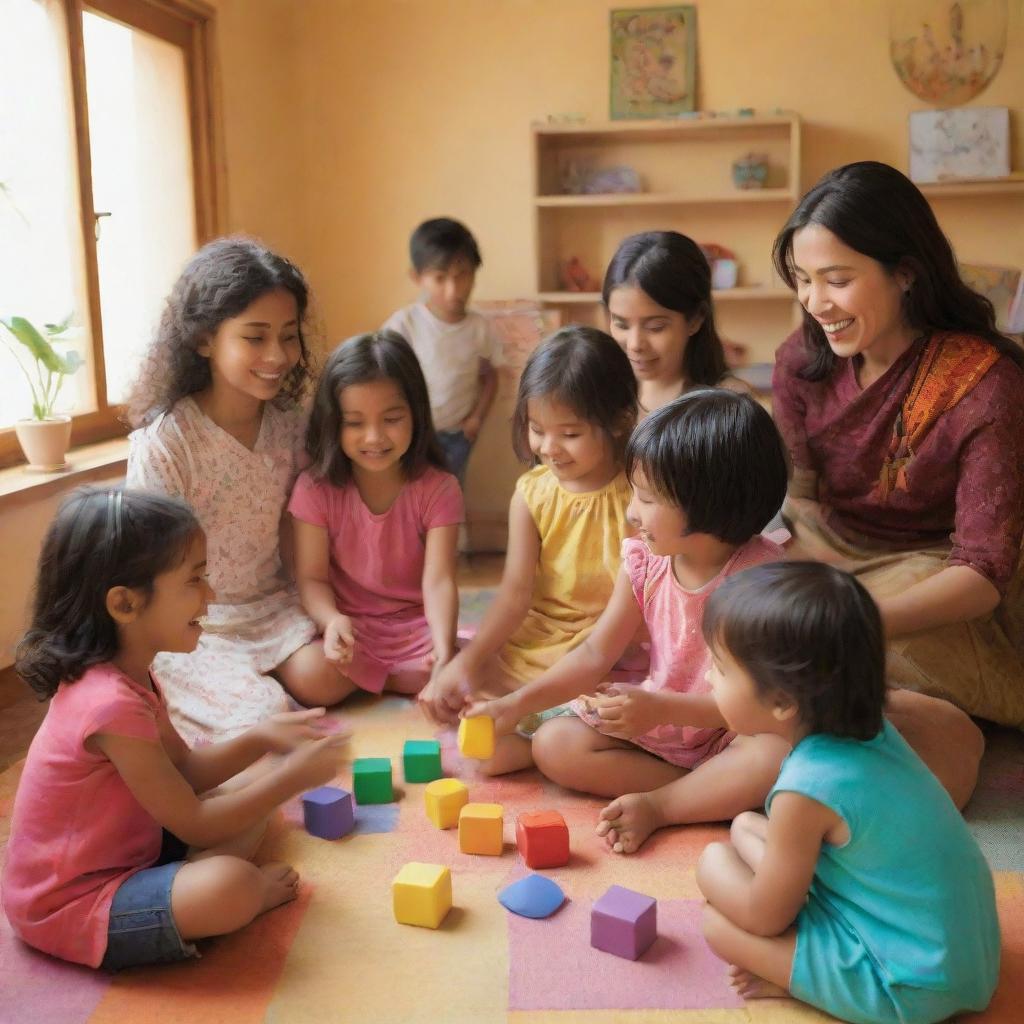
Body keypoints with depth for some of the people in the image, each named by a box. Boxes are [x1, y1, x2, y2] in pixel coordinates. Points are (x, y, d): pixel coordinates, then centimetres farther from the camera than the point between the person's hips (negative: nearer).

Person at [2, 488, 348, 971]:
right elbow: (192, 825, -23)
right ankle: (252, 889, 2)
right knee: (229, 887, -32)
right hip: (71, 907, -10)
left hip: (123, 851, 10)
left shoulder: (127, 674, 0)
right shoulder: (113, 704, -30)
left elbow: (184, 771, 10)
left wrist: (260, 738, -5)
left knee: (246, 797, 13)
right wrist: (293, 776, -16)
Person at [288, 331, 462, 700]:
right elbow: (312, 578, -9)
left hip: (417, 627, 1)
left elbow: (438, 580, -18)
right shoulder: (316, 487, -7)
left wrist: (444, 649, -38)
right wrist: (332, 620, -33)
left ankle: (363, 681, -2)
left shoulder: (438, 488, -9)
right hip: (349, 627, -1)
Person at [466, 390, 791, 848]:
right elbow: (595, 654, 1)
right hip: (654, 717, 5)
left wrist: (662, 708, -31)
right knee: (554, 744, -12)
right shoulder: (644, 560, -7)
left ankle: (654, 806, -16)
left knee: (775, 757, -37)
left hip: (730, 729, -5)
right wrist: (515, 704, -6)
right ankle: (715, 790, -14)